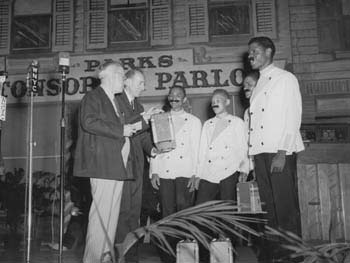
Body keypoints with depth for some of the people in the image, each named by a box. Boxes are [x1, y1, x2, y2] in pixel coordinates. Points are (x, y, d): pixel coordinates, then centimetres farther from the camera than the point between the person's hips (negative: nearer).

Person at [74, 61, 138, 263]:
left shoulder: (114, 101, 25)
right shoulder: (93, 97, -3)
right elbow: (89, 122, -19)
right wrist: (121, 130, -17)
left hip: (118, 165, 9)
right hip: (102, 164, -9)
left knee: (113, 212, 10)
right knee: (101, 212, -9)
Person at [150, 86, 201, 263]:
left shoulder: (194, 121, 15)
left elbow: (196, 149, 8)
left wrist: (194, 174, -3)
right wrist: (154, 172, 4)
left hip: (185, 173, -1)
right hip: (164, 173, 1)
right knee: (167, 213, -2)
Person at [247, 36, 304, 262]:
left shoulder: (286, 78, 2)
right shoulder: (259, 85, 21)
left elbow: (293, 118, -8)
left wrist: (282, 154, -17)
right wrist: (248, 158, 10)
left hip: (280, 151, -6)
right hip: (260, 152, 6)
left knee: (286, 205, -5)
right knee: (268, 205, 7)